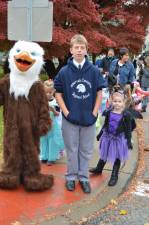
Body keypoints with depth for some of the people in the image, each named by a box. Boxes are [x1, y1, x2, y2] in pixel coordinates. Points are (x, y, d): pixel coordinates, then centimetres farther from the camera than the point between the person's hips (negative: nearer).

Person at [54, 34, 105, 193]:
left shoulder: (94, 70, -4)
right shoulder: (64, 71, -6)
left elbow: (99, 93, 2)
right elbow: (58, 94, -1)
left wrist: (94, 112, -4)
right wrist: (66, 112, -7)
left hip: (89, 118, 1)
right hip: (70, 119, -1)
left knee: (86, 150, 12)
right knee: (72, 150, 11)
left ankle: (83, 177, 27)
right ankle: (71, 177, 27)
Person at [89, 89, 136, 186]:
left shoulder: (126, 115, -14)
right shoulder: (109, 112, -4)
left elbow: (128, 129, -10)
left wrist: (129, 141, -12)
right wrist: (100, 134, 15)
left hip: (119, 139, -4)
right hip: (108, 137, 4)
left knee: (117, 158, 9)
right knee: (104, 155, 21)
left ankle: (114, 176, 22)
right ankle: (99, 169, 43)